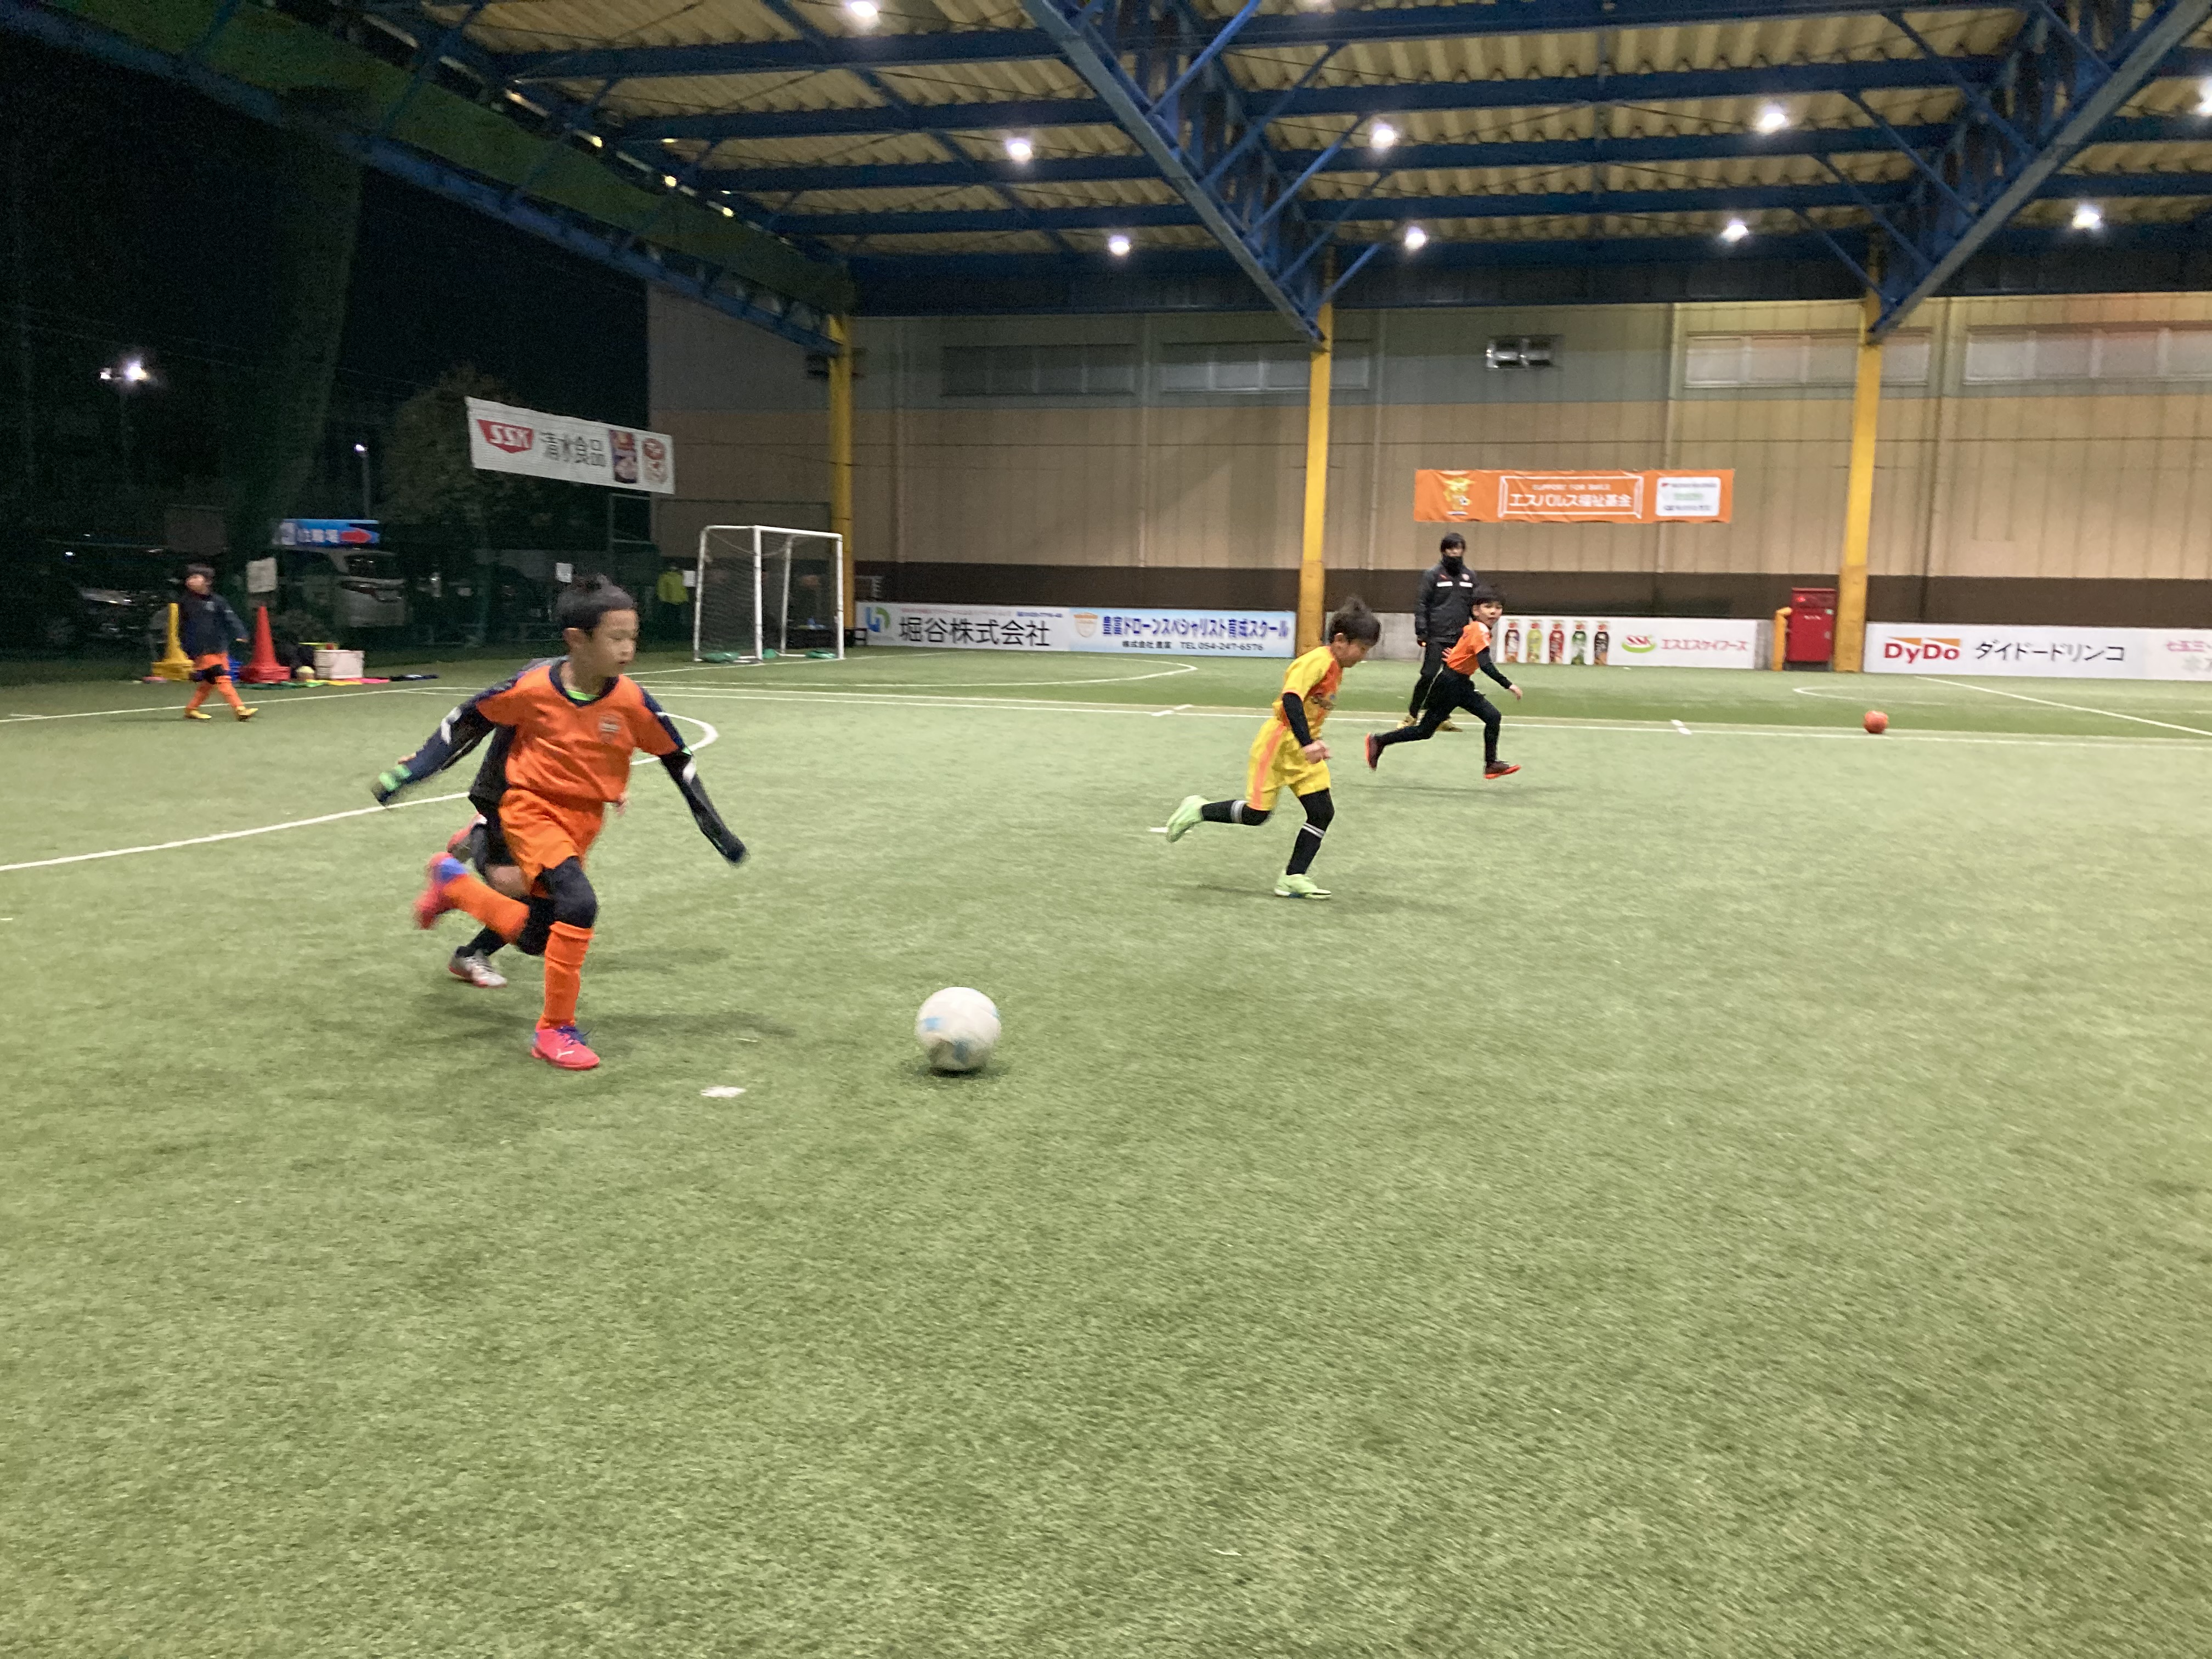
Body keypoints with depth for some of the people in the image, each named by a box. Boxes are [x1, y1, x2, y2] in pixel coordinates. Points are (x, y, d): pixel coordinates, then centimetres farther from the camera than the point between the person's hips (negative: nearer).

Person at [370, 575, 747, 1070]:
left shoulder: (632, 701, -14)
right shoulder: (532, 688, -19)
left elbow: (678, 760, -1)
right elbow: (467, 722, -2)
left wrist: (717, 829, 0)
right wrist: (408, 772, 0)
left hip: (583, 820, 4)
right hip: (530, 809, -4)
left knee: (535, 937, 10)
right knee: (579, 902, -27)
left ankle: (453, 882, 37)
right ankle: (556, 1029, -10)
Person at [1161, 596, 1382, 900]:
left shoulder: (1336, 668, 8)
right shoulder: (1319, 660, -20)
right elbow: (1292, 699, -33)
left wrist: (1314, 743, 17)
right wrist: (1307, 743, -39)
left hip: (1303, 750, 9)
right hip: (1279, 743, -9)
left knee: (1323, 812, -1)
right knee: (1257, 814, -4)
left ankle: (1293, 878, 4)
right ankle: (1198, 810, 18)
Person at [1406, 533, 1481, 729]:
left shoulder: (1470, 576, 11)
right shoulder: (1434, 574, -1)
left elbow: (1476, 607, 16)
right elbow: (1422, 605, -4)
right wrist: (1421, 632, -10)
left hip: (1460, 638, 4)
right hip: (1437, 637, -4)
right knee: (1428, 676, -7)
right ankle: (1412, 714, 6)